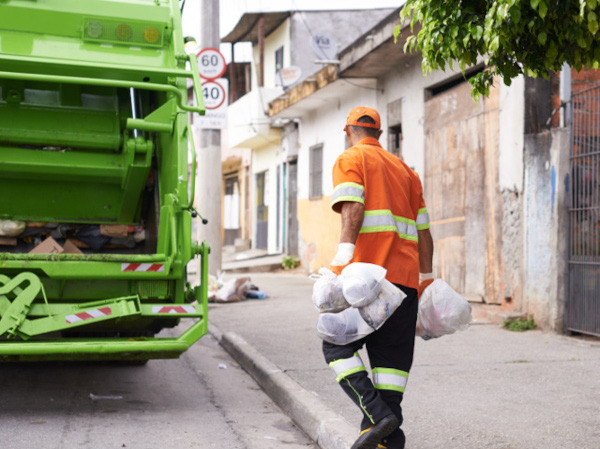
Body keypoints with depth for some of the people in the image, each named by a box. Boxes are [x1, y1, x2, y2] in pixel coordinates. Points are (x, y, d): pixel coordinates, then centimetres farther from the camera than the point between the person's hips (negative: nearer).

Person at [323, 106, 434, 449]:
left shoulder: (350, 159, 6)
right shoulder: (404, 169, 25)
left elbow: (352, 209, -12)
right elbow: (423, 231, 21)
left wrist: (343, 258, -21)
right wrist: (426, 279, 24)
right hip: (404, 275, 6)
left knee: (338, 346, 4)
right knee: (391, 356, 6)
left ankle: (378, 415, -13)